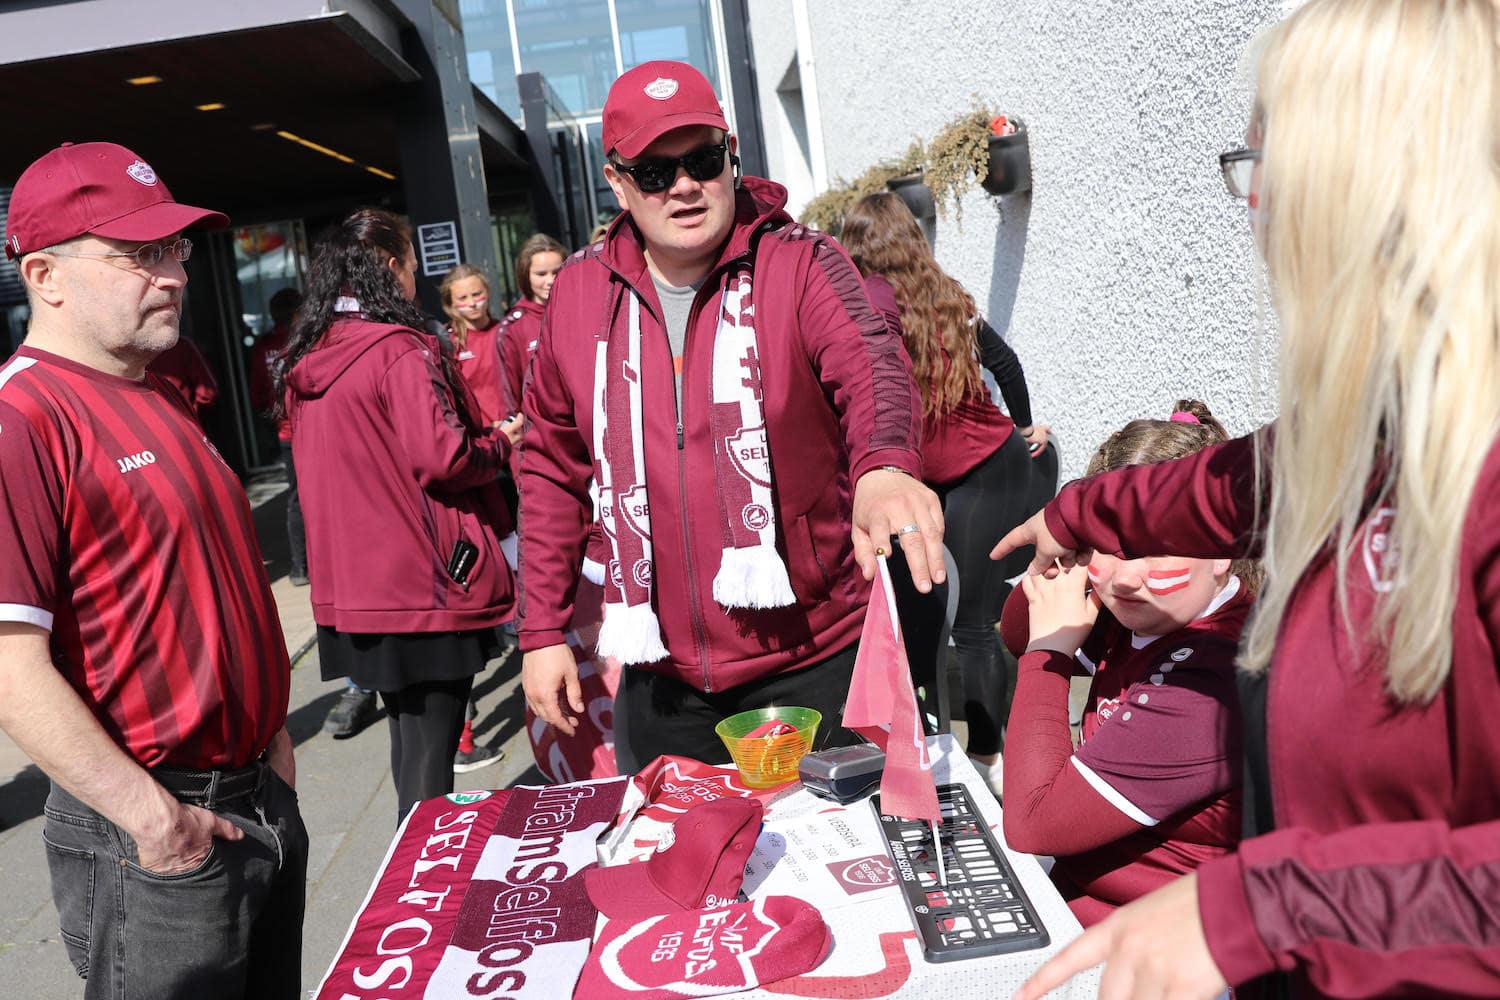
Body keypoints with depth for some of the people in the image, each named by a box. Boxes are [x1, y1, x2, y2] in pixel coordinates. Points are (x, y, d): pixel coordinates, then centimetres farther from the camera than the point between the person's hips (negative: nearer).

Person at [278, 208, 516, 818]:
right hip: (424, 586, -8)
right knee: (429, 755, 1)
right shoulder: (401, 351, -15)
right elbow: (442, 457, -21)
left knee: (408, 734, 22)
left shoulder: (305, 362, 9)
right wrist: (500, 443, -3)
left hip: (351, 589, 8)